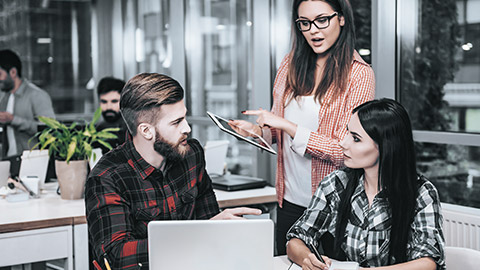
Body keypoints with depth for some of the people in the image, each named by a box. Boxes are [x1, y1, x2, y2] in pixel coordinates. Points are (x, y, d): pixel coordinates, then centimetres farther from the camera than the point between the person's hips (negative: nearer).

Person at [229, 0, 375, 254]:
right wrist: (258, 130, -7)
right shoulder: (291, 64, 4)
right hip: (289, 199, 5)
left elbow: (346, 149, -17)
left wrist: (288, 126, -20)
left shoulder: (359, 74, -11)